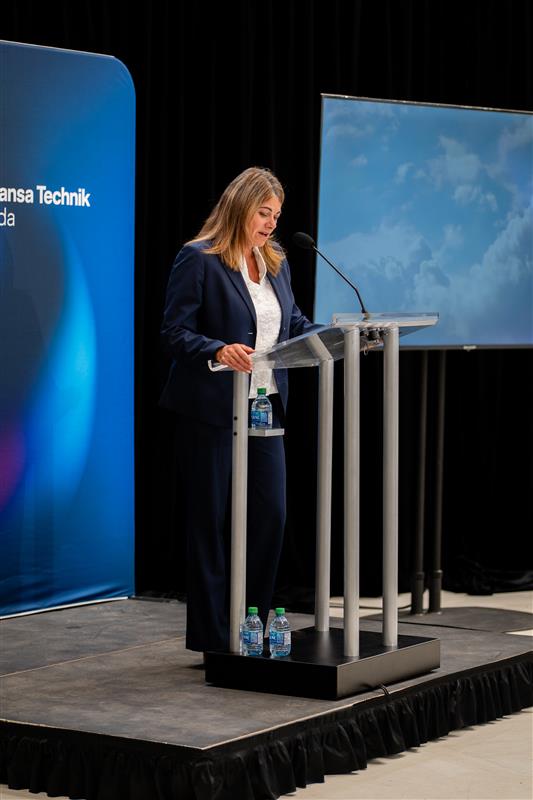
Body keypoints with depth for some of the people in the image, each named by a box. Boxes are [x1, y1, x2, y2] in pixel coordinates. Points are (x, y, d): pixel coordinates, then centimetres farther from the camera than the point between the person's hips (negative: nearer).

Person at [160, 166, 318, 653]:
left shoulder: (276, 262, 12)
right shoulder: (198, 260, -9)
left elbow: (295, 324, 19)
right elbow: (175, 332, -12)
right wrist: (219, 350, -29)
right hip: (212, 409, -7)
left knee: (270, 515, 5)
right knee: (213, 521, 1)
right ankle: (213, 638, 9)